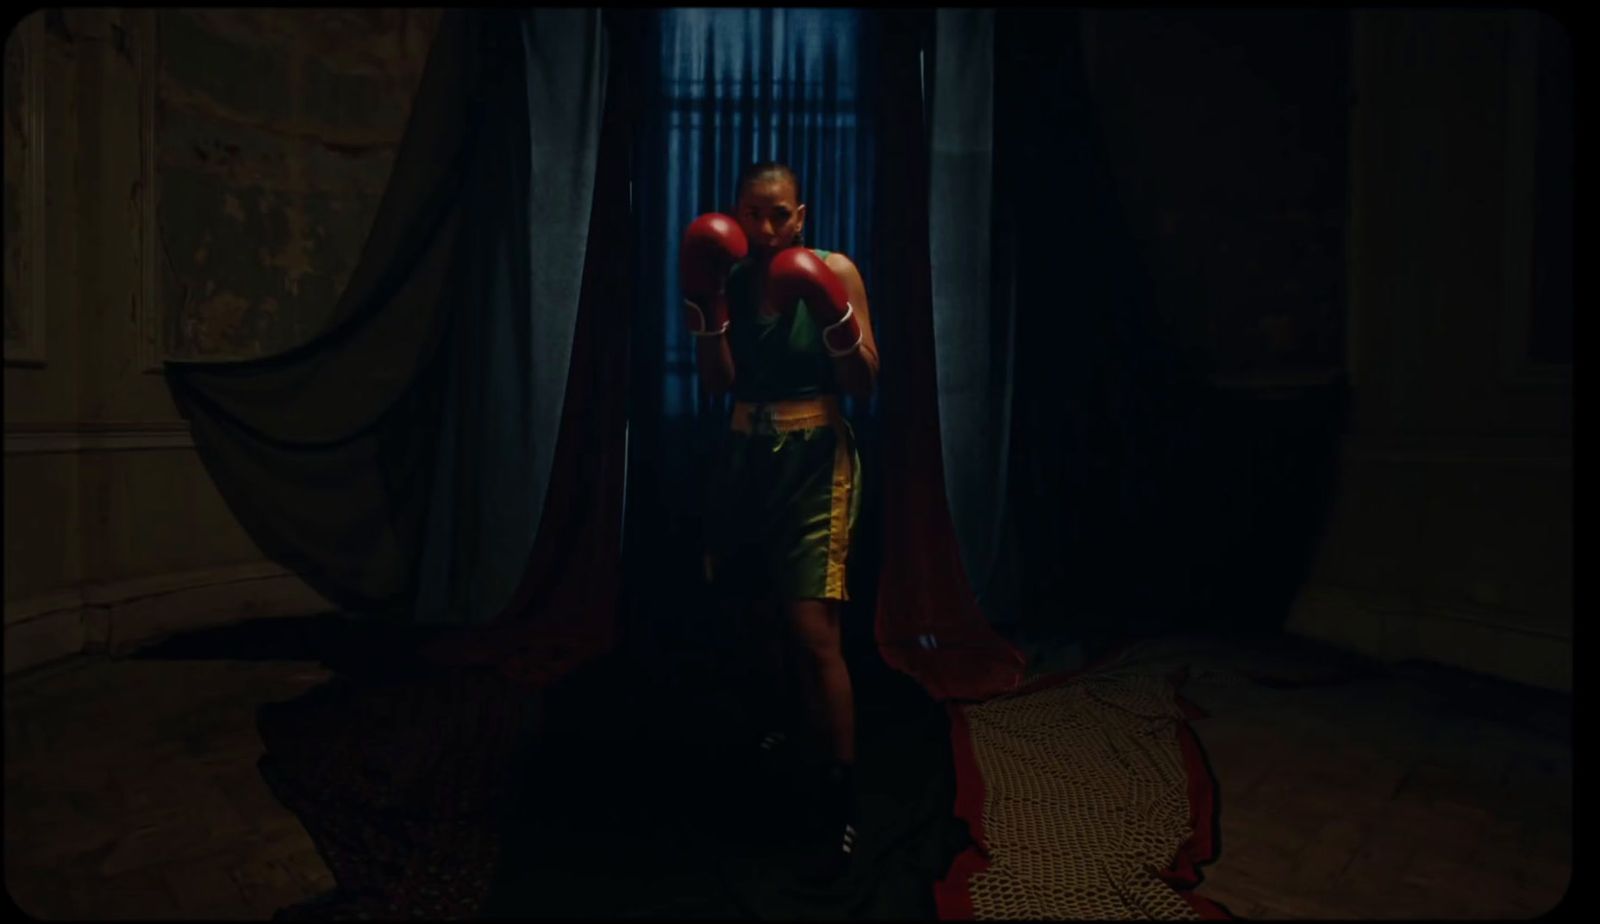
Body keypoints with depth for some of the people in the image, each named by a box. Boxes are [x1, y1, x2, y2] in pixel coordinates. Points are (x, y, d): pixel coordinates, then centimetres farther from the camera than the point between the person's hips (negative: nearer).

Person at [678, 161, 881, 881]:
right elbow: (718, 382, -3)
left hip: (815, 461, -4)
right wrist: (705, 302, -13)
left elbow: (865, 385, -6)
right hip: (745, 459, 5)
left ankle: (840, 803, -3)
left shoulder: (836, 271, -3)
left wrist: (835, 323, -23)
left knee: (812, 631, -13)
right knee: (753, 614, 15)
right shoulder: (731, 278, 7)